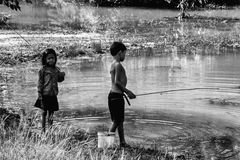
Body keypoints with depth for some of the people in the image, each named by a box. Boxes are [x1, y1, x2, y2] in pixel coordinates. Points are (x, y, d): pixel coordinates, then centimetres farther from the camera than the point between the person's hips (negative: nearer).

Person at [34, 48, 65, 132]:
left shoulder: (56, 69, 8)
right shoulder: (43, 70, -6)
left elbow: (59, 79, 21)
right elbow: (40, 82, -6)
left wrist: (62, 75, -1)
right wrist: (39, 94, -9)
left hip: (53, 95, 4)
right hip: (45, 94, -4)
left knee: (51, 112, 10)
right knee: (44, 112, 4)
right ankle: (43, 129, 13)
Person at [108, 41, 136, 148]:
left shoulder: (114, 65, 16)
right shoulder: (118, 65, -15)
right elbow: (117, 82, -21)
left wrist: (127, 92, 19)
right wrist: (127, 91, -12)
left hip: (116, 95, 10)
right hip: (116, 96, -10)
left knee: (120, 120, 13)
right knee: (117, 121, -4)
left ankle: (122, 142, 19)